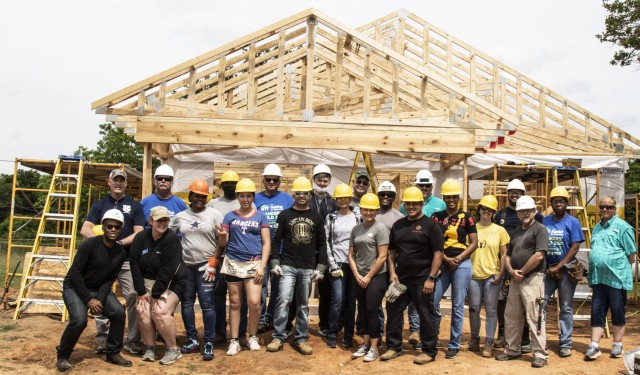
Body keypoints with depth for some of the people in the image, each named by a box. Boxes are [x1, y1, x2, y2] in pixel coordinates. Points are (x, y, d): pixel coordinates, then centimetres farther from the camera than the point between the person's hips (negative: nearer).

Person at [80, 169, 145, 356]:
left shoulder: (135, 206, 8)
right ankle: (103, 340, 18)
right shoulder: (99, 205, 11)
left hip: (128, 260, -2)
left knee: (134, 298, -8)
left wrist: (120, 243, -17)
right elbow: (85, 230, 1)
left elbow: (139, 233, 0)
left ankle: (133, 341, 1)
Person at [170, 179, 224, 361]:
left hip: (205, 265, -4)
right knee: (186, 303, 10)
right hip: (186, 265, 4)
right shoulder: (180, 216, 7)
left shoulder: (214, 214, -3)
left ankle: (209, 343, 4)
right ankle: (192, 340, 22)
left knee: (207, 304, -5)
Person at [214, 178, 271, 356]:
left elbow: (266, 242, 3)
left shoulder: (261, 216, 5)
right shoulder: (229, 216, 8)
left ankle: (253, 337, 12)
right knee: (235, 303, 6)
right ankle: (234, 341, 15)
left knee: (254, 302, -10)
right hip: (233, 264, 1)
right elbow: (223, 243, 6)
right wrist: (222, 236, -17)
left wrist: (262, 266, -6)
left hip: (254, 264, -1)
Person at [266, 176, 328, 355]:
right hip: (288, 266, -1)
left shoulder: (317, 217, 7)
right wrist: (275, 263, -7)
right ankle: (278, 337, 1)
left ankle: (301, 339, 17)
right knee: (283, 300, -10)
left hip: (308, 268, 2)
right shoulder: (284, 215, 3)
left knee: (303, 305, 8)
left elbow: (322, 244, 7)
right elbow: (276, 241, 2)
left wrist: (320, 267, 0)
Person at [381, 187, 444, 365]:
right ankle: (394, 347, 25)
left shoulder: (430, 225, -6)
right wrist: (392, 272, 2)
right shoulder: (398, 225, 10)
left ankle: (429, 351, 17)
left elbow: (437, 254, -9)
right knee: (393, 311, 10)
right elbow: (391, 252, 15)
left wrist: (431, 278, -15)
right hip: (400, 278, 6)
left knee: (426, 315, 4)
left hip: (422, 279, -5)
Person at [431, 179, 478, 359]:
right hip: (441, 264, 2)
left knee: (457, 306, 2)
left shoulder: (466, 217, 2)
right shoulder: (436, 216, 7)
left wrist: (458, 258, -11)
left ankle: (454, 345, 12)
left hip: (462, 265, -2)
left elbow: (474, 243, 1)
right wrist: (446, 259, -10)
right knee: (432, 302, -2)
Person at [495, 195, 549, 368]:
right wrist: (512, 271, -1)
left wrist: (522, 272, -10)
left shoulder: (539, 229, -5)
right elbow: (507, 256, 18)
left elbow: (539, 256, -16)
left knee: (534, 317, -6)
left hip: (532, 278, -8)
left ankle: (540, 354, 3)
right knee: (511, 317, 13)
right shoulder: (515, 232, 19)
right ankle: (512, 350, 24)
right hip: (515, 280, 8)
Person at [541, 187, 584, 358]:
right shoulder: (544, 222, 6)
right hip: (548, 269, 3)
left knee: (566, 307, 4)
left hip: (566, 269, -3)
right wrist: (548, 267, -3)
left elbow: (575, 248, -8)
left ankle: (565, 344, 11)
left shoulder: (573, 222, -3)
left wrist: (557, 267, -12)